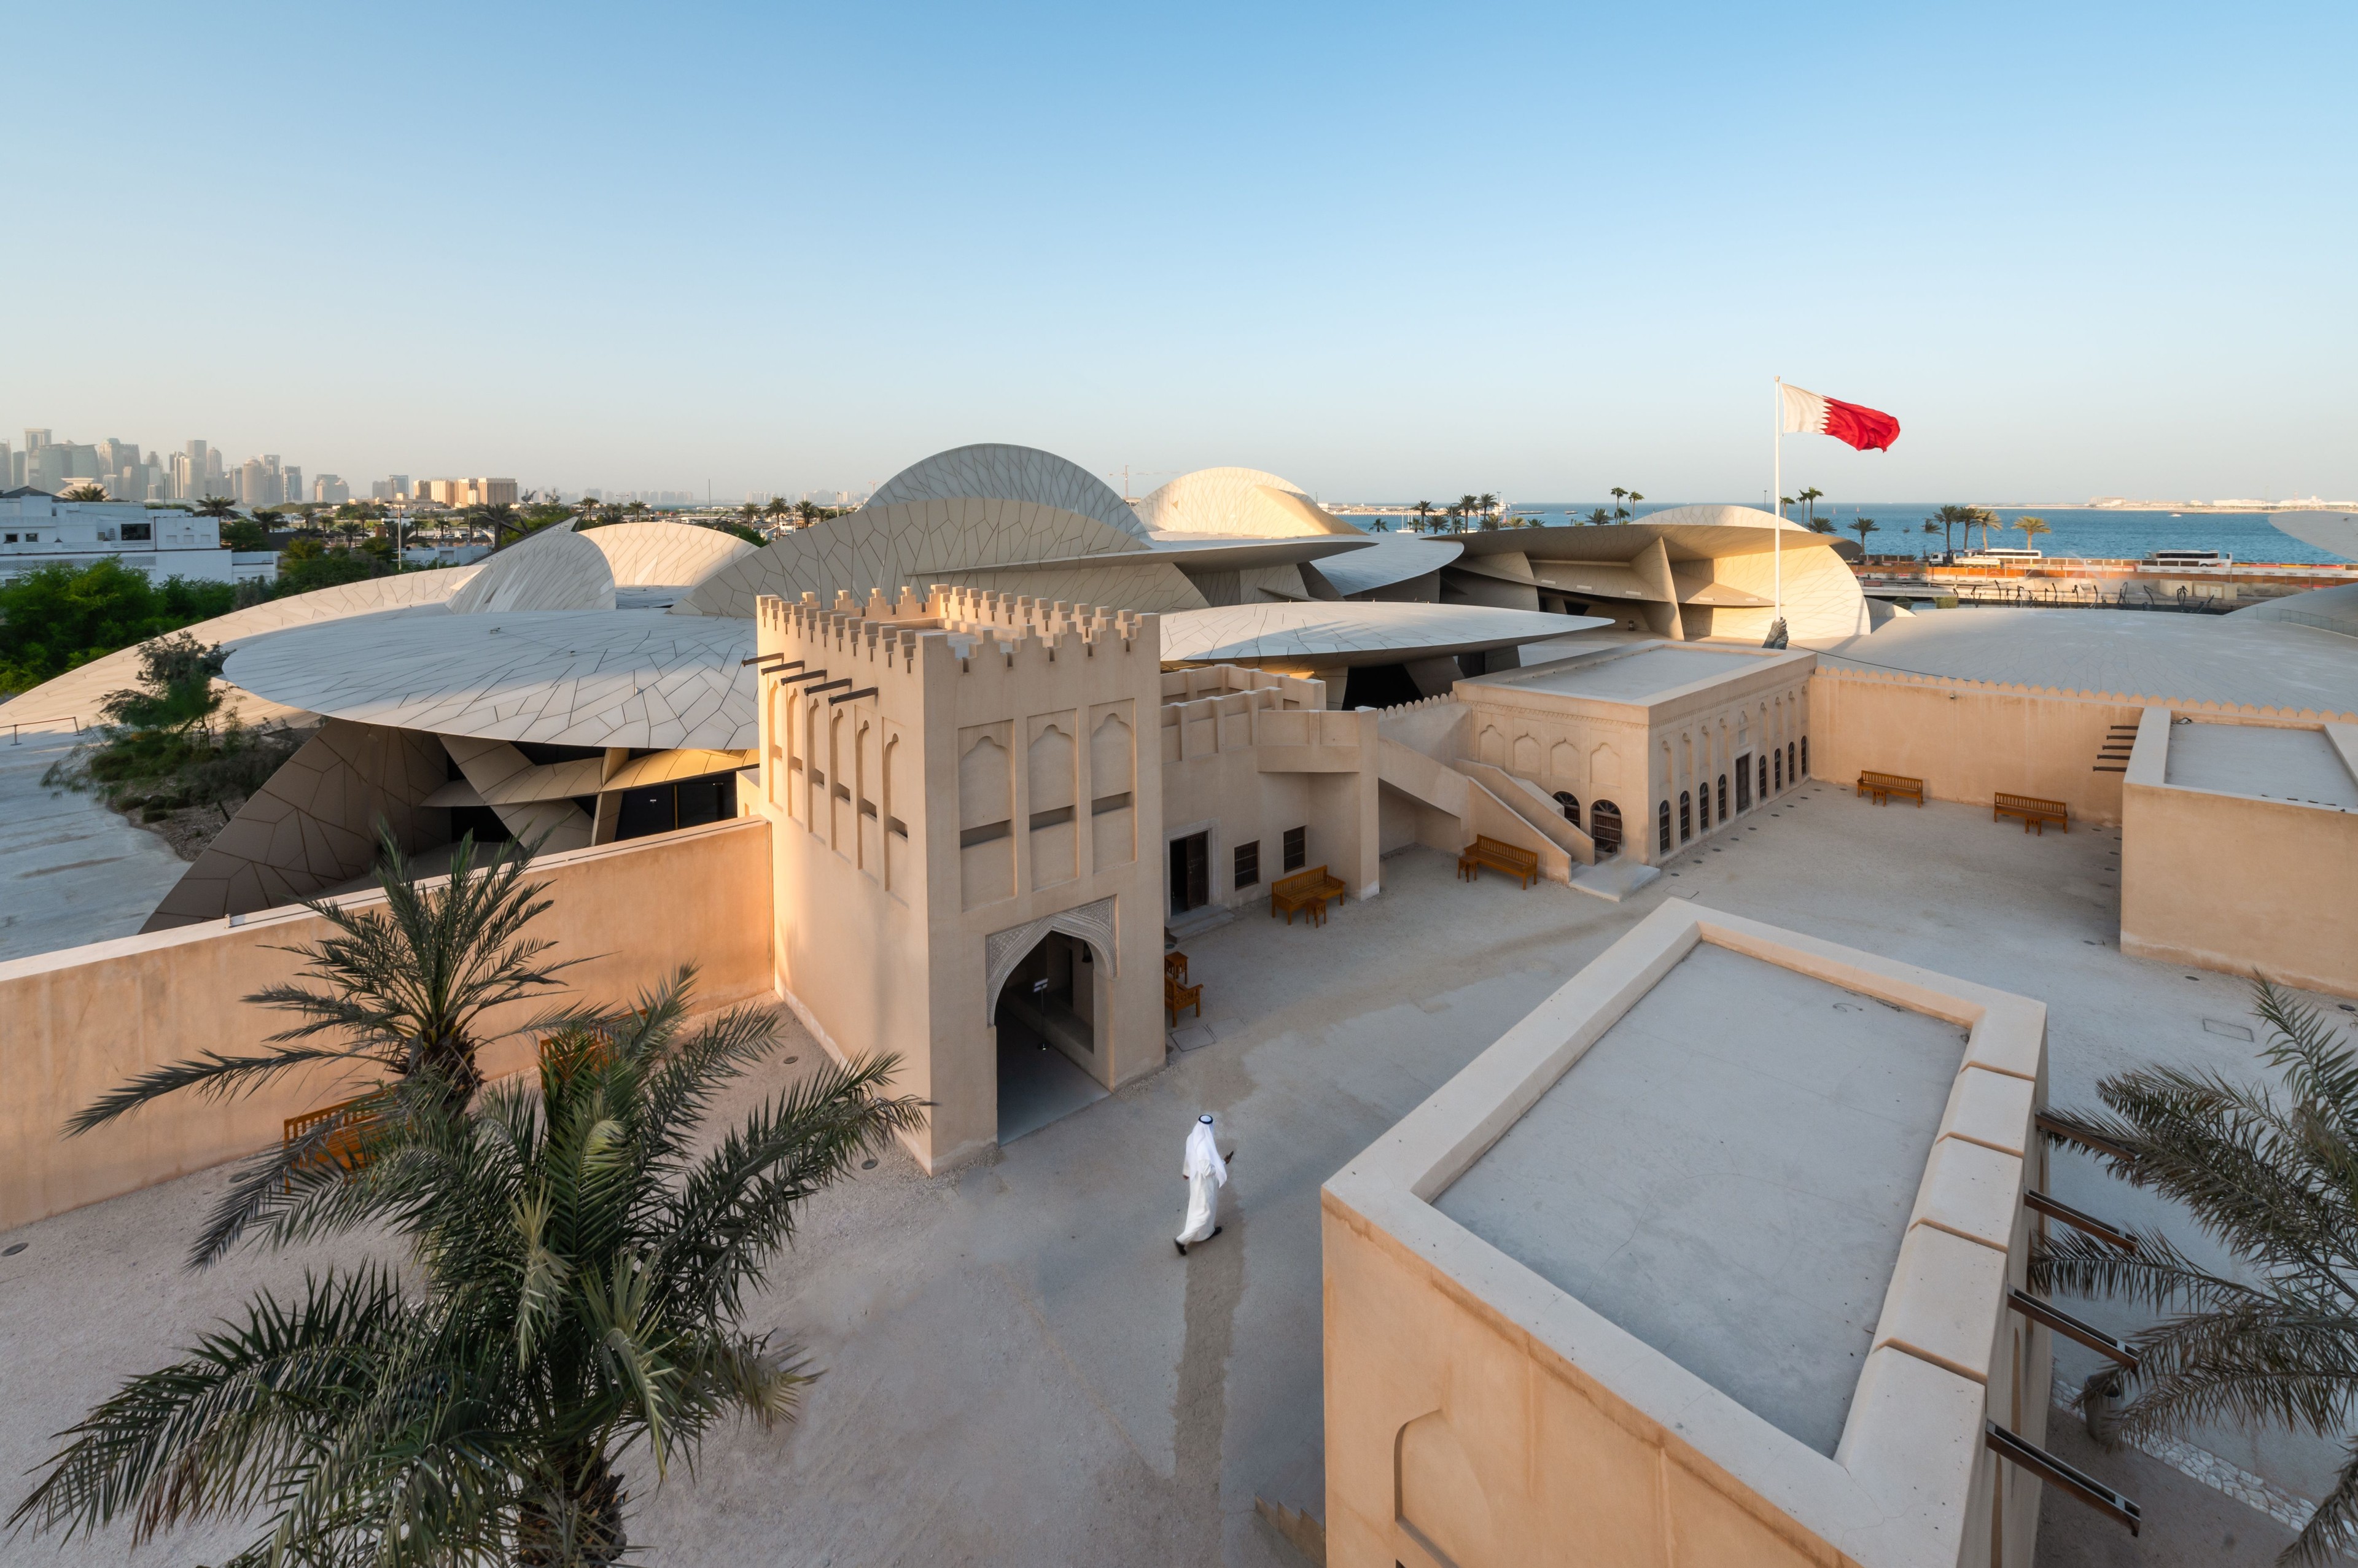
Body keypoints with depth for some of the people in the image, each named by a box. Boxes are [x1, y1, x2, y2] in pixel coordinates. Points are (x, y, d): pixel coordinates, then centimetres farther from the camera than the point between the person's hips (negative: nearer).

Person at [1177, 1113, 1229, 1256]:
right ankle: (1183, 1240, 21)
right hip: (1204, 1183, -9)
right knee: (1204, 1212, 13)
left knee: (1210, 1205, 32)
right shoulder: (1204, 1148, -41)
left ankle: (1208, 1231, 56)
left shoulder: (1193, 1137, -14)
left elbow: (1188, 1156, 4)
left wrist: (1187, 1171, 22)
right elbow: (1208, 1171, -31)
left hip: (1196, 1177, 9)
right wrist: (1223, 1163, -17)